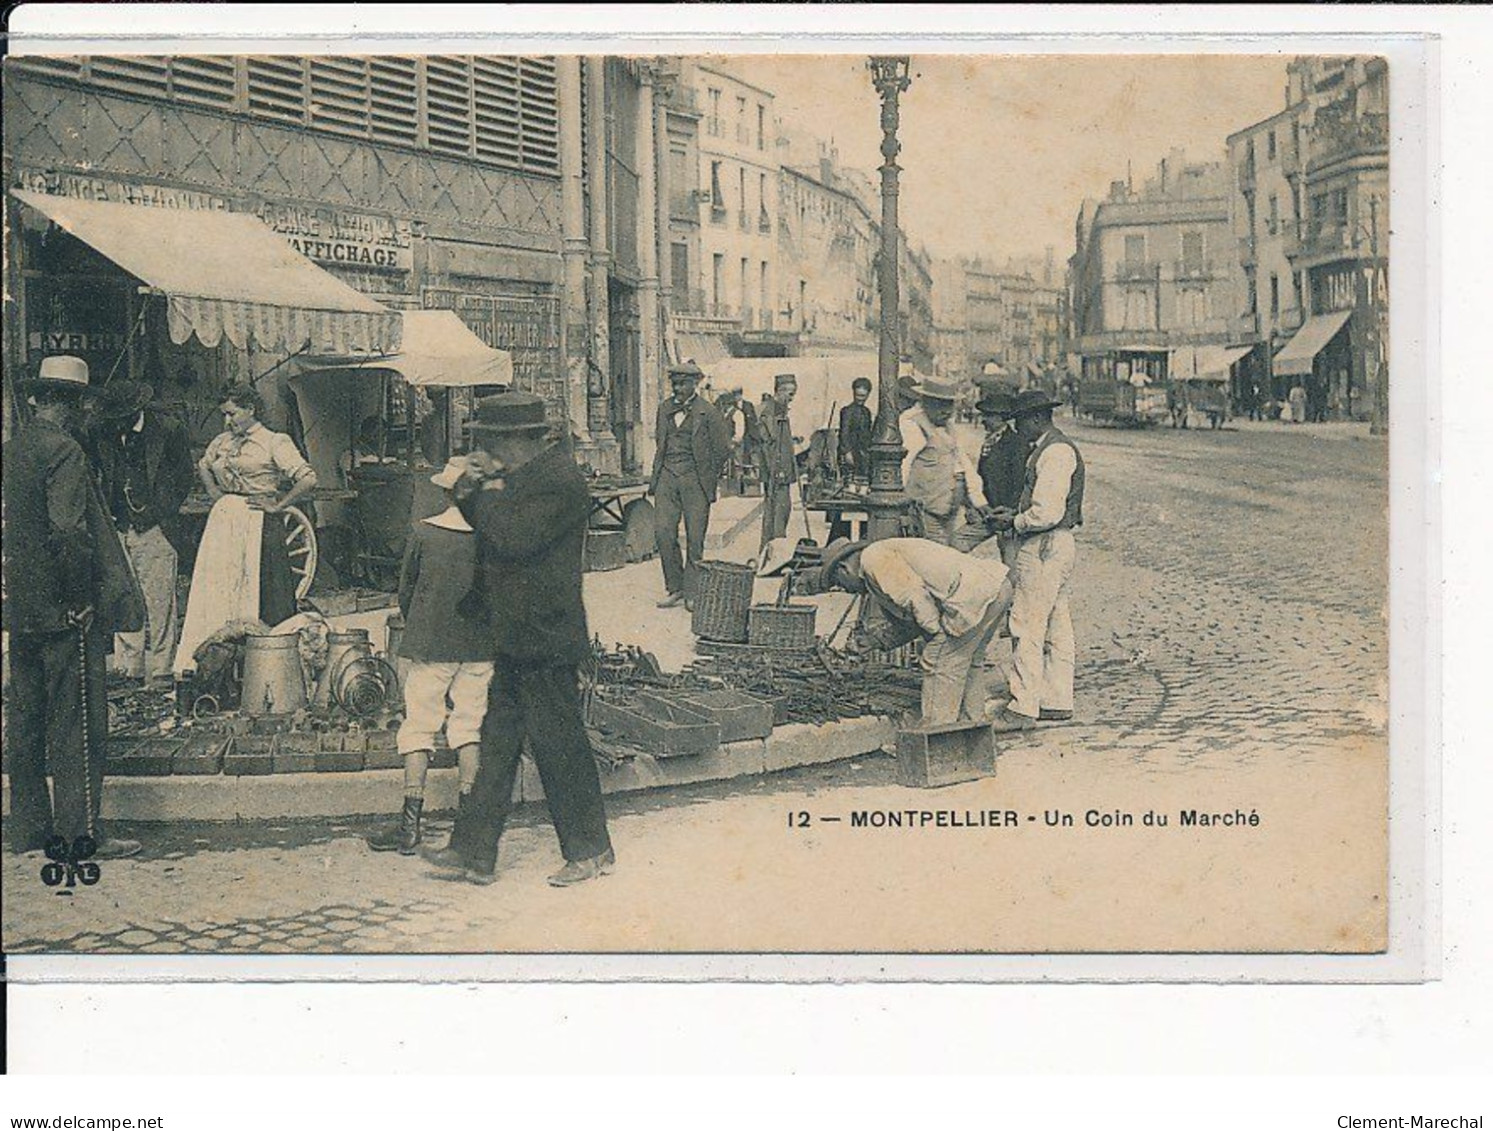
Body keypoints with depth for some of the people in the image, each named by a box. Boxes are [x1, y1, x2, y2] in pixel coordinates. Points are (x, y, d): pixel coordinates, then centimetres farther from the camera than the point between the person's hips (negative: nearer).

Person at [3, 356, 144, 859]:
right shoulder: (63, 451, -14)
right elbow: (69, 529, -23)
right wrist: (82, 598, -16)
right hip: (62, 610, -9)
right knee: (78, 723, -3)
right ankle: (82, 833, -1)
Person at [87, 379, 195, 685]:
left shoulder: (169, 429, -4)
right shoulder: (101, 434, 5)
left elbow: (186, 476, 3)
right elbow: (96, 476, 17)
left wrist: (164, 514, -4)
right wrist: (107, 514, 5)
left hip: (154, 530, -3)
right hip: (118, 530, 3)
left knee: (159, 603, -4)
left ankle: (159, 673, 3)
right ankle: (127, 670, 10)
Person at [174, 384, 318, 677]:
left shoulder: (275, 443, -5)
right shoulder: (222, 442, 14)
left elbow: (308, 479, -14)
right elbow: (202, 466, 35)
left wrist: (277, 505, -11)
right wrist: (213, 493, 19)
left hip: (259, 524, -6)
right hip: (224, 522, 6)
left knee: (259, 592, -5)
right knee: (219, 590, 4)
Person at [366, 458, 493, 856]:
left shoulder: (424, 532, -8)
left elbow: (406, 590, 2)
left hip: (431, 644, -2)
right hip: (481, 645, 2)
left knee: (419, 727, 4)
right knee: (470, 726, 11)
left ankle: (410, 825, 1)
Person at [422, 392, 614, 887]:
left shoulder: (558, 481, -17)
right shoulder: (523, 476, 14)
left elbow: (512, 540, -25)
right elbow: (491, 534, 21)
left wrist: (489, 490, -11)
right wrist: (468, 492, 4)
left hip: (545, 643, -10)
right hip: (515, 641, 10)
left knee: (559, 745, 0)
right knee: (497, 744, 11)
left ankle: (591, 850, 15)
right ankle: (474, 853, 17)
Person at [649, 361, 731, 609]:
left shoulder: (708, 412, -4)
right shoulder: (664, 409, 12)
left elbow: (723, 449, 2)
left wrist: (709, 480, 4)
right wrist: (656, 474, 14)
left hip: (694, 479, -4)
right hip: (666, 477, 4)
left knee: (695, 538, -2)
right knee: (663, 532, -5)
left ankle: (691, 593, 6)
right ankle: (675, 588, 7)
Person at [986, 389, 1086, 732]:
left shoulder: (1055, 452, -16)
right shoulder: (1054, 448, 17)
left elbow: (1048, 513, -23)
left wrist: (1014, 522, -8)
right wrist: (1015, 513, 13)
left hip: (1044, 549, -11)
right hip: (1057, 547, 11)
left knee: (1027, 628, -9)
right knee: (1056, 628, 12)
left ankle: (1023, 707, -8)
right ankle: (1058, 701, 17)